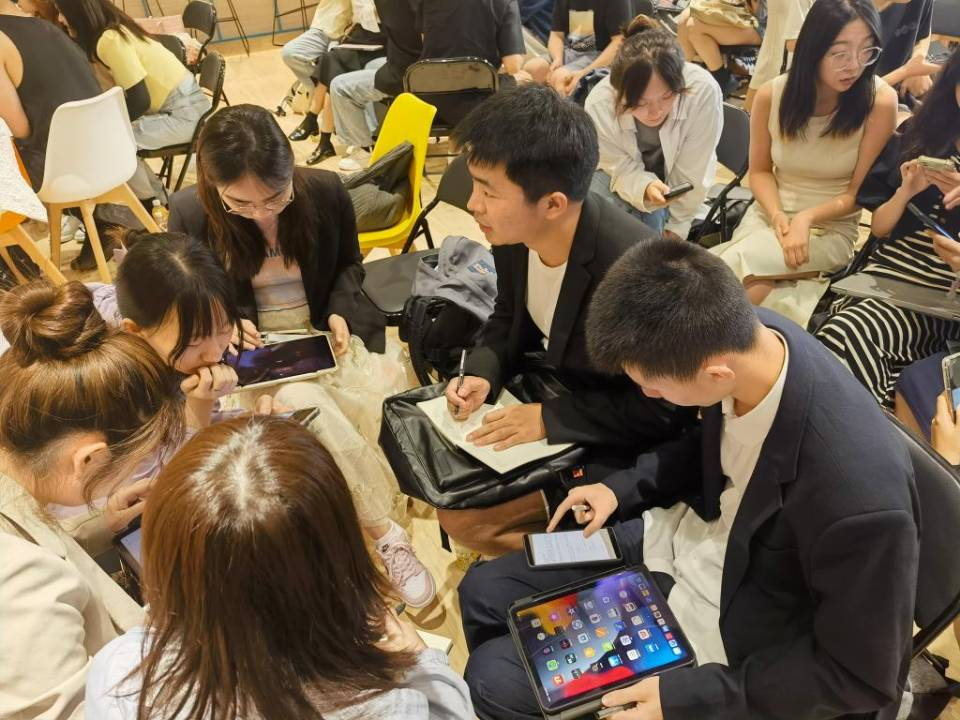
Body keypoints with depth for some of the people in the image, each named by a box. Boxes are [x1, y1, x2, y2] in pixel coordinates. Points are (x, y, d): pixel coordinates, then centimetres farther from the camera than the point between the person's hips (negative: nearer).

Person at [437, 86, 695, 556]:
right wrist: (482, 373, -13)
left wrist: (550, 418, -26)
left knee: (462, 514, -12)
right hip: (544, 389, 7)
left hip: (604, 441, -7)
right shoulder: (513, 232, -13)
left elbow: (666, 410, -25)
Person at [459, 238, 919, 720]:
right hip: (687, 539, 6)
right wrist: (624, 487, -4)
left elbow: (863, 675, -21)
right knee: (483, 590, 9)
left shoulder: (863, 499, -39)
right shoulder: (749, 334, -18)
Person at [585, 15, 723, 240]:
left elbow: (692, 174, -25)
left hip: (674, 175, 0)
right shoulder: (599, 104, -35)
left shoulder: (703, 91, -38)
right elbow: (624, 169, -22)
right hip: (626, 172, 0)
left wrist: (677, 226, -14)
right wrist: (646, 188, -44)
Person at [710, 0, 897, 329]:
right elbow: (760, 171, 5)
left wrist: (806, 219, -23)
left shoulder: (879, 101, -13)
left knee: (735, 265, -28)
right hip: (768, 215, 3)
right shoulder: (771, 95, -6)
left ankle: (796, 296, -8)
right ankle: (804, 292, -7)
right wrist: (777, 217, -13)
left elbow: (861, 192, -7)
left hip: (833, 228, -3)